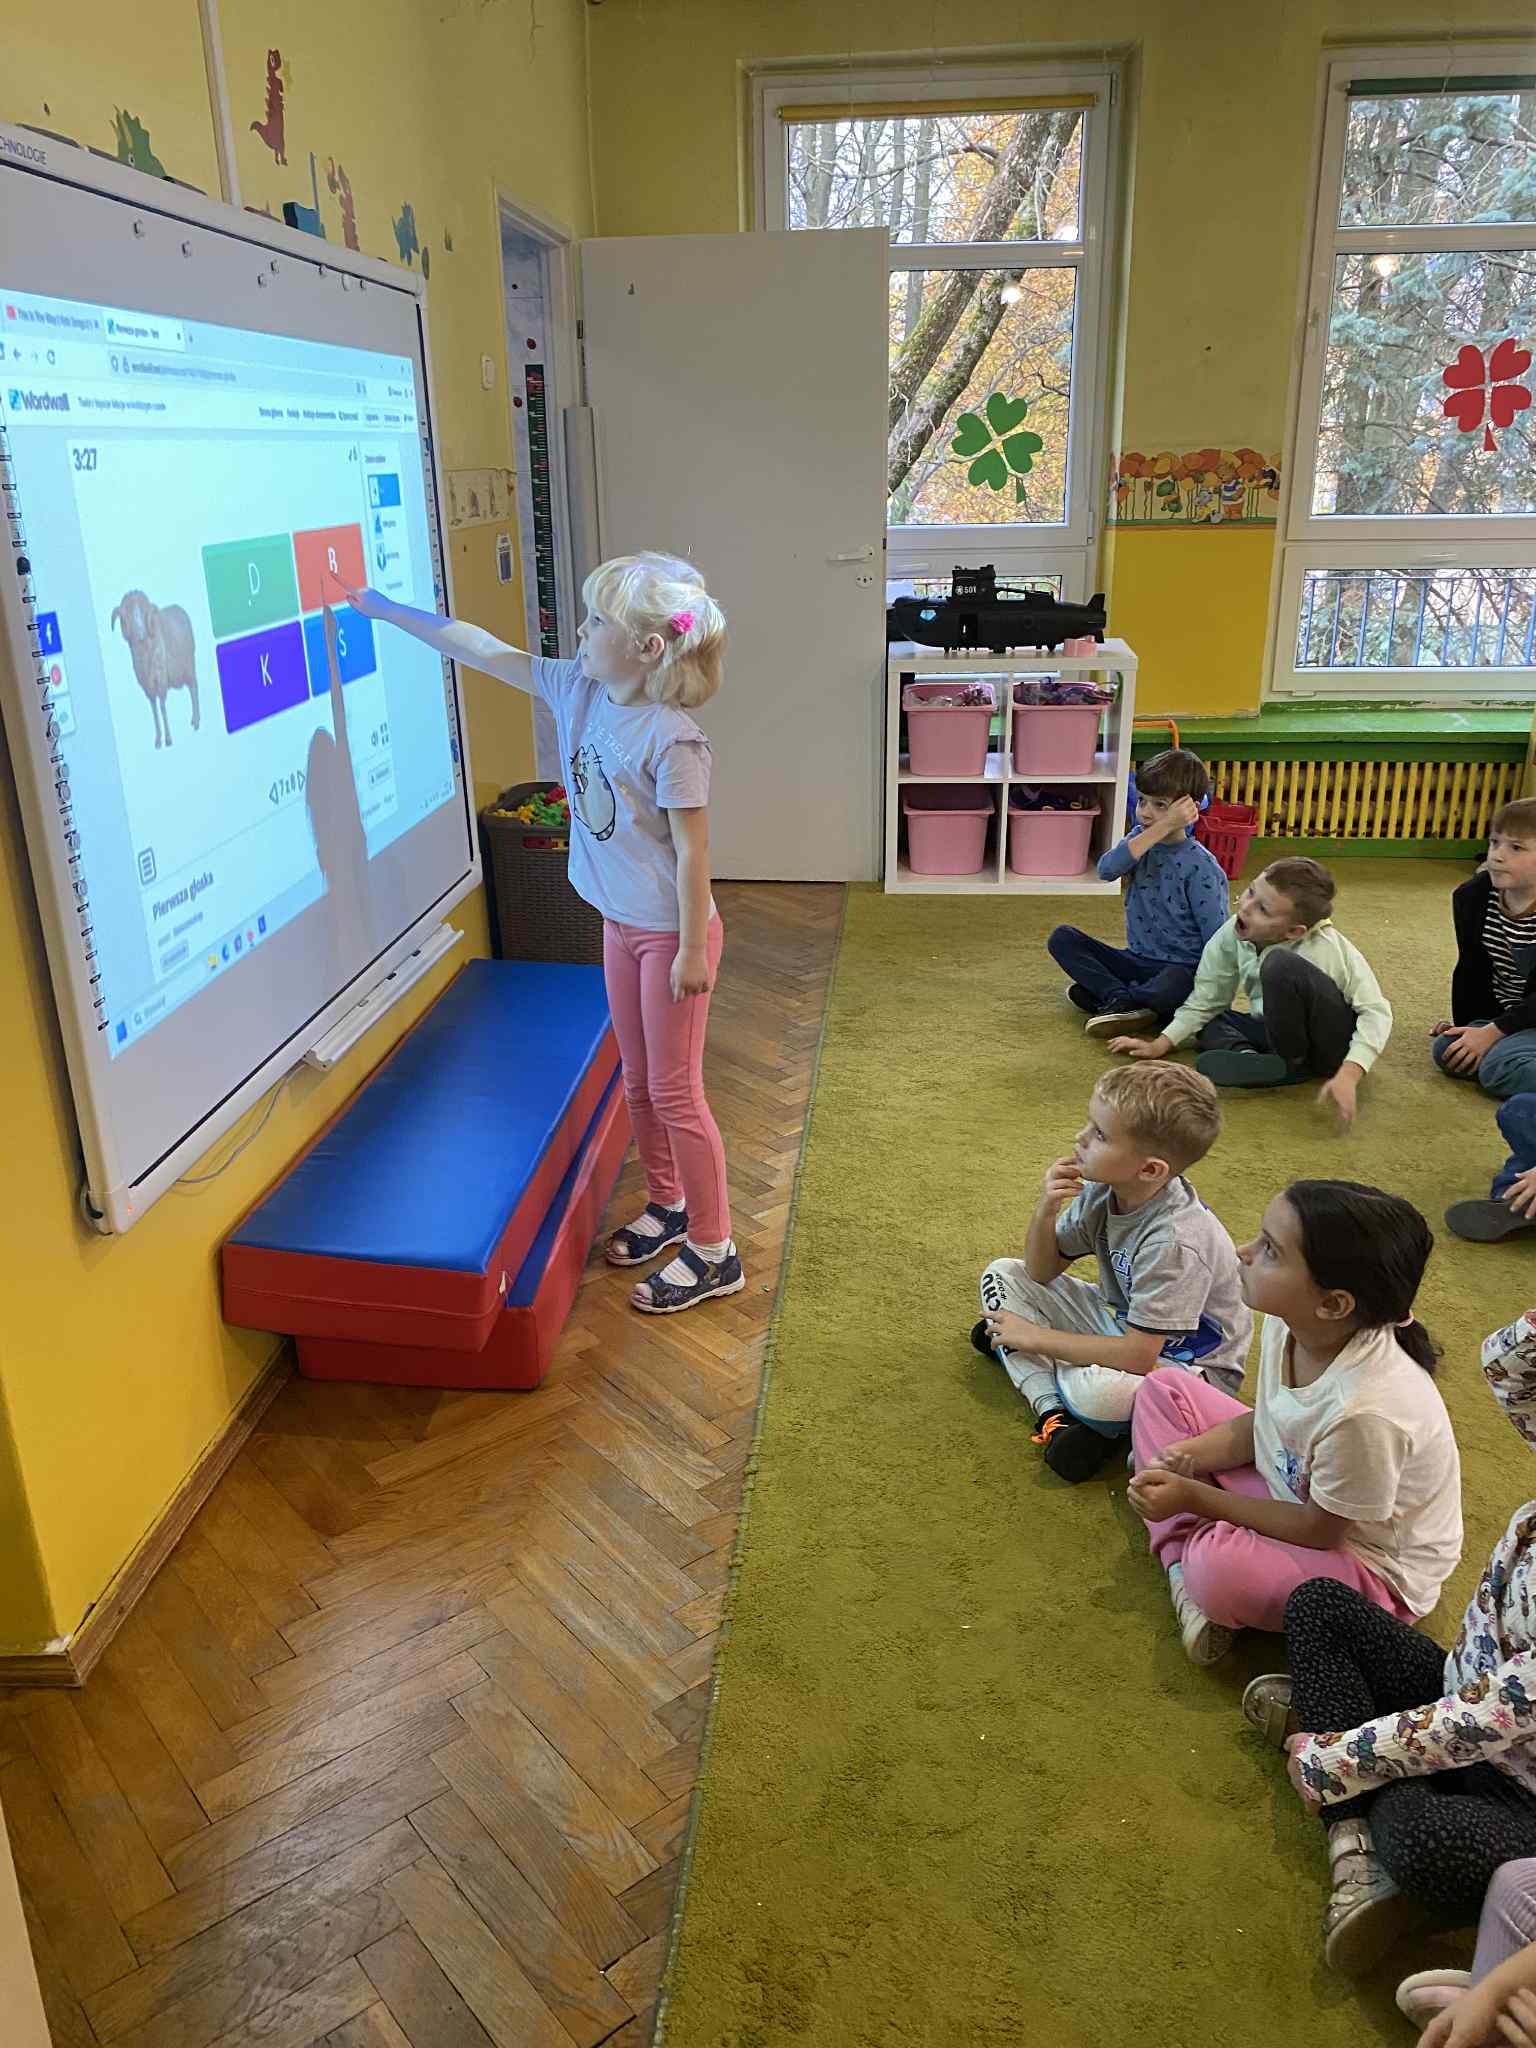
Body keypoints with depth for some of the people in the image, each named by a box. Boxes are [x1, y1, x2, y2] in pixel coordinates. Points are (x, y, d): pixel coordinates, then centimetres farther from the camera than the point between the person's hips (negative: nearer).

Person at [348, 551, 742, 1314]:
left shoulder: (671, 739, -25)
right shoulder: (577, 689, -2)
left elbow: (692, 851, -21)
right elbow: (483, 650, 6)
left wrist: (691, 950, -17)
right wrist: (386, 609, 9)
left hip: (670, 932, -8)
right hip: (619, 922, 8)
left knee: (674, 1091, 1)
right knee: (638, 1079, 19)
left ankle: (713, 1251, 17)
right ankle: (668, 1205, 39)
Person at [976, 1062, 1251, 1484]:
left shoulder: (1174, 1242, -34)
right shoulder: (1101, 1190, -11)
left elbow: (1137, 1356, -32)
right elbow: (1041, 1272, -1)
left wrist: (1036, 1337, -23)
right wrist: (1046, 1211, -22)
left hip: (1192, 1365, -8)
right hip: (1120, 1321, 8)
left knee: (1094, 1390, -41)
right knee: (1002, 1274, -2)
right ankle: (1052, 1410, -16)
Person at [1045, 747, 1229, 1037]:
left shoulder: (1201, 867, -13)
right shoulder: (1140, 838, 3)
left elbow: (1217, 940, -12)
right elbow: (1107, 869, -21)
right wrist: (1162, 827, -26)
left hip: (1180, 967, -6)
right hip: (1137, 959, 6)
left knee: (1174, 987, -40)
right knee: (1062, 938, -8)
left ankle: (1106, 995, -14)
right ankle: (1121, 997, -21)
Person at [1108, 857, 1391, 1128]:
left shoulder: (1327, 949, -27)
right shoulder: (1233, 934, -11)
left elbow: (1376, 1011, -25)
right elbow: (1207, 999, 1)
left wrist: (1348, 1075, -38)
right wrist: (1161, 1044, -4)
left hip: (1336, 1043, -7)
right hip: (1285, 1031, 7)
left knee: (1281, 964, -30)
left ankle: (1292, 1062, -13)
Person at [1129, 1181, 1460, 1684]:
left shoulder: (1366, 1409, -39)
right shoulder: (1288, 1323, -17)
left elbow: (1320, 1530, -23)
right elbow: (1262, 1423, 3)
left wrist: (1195, 1497, -19)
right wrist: (1188, 1456, -15)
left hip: (1370, 1565, -8)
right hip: (1292, 1485, 8)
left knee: (1219, 1570, -37)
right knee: (1163, 1389, 4)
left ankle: (1194, 1559, 1)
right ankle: (1181, 1558, -7)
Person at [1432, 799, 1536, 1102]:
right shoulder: (1472, 897, -6)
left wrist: (1492, 1032, -25)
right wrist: (1467, 1025, 6)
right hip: (1503, 1015, 7)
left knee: (1500, 1065, -30)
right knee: (1446, 1050, -17)